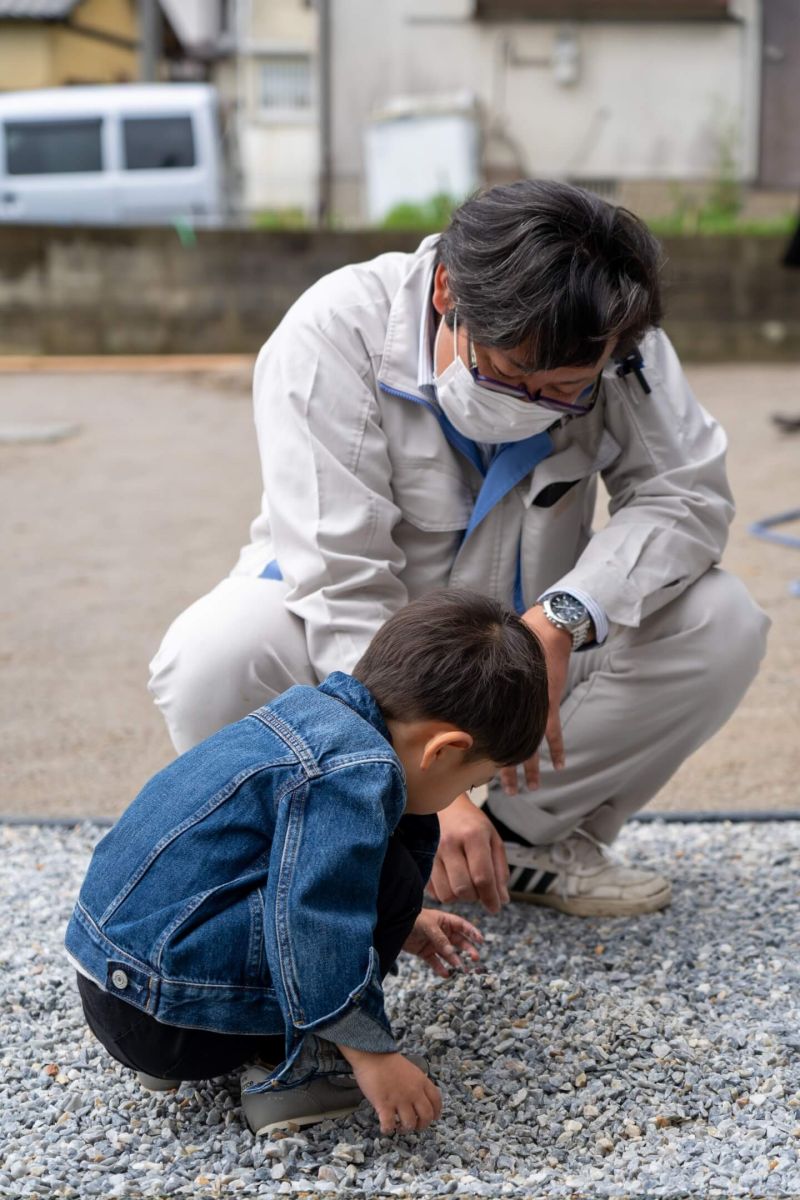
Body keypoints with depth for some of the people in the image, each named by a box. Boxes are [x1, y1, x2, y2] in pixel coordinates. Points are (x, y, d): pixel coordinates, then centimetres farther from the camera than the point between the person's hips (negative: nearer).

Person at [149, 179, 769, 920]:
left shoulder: (619, 342, -17)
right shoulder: (333, 332, -28)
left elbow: (686, 496, -19)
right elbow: (342, 584, -32)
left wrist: (561, 621, -38)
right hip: (352, 653, -2)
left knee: (721, 625, -21)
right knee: (212, 660, -34)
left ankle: (529, 836, -1)